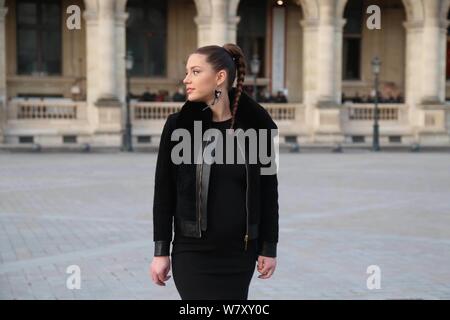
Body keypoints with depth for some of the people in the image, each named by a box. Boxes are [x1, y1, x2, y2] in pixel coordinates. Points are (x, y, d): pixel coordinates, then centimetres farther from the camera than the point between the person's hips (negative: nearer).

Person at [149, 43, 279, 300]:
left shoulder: (256, 126, -3)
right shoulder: (179, 125, -4)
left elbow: (268, 189, 3)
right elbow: (164, 191, -1)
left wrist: (269, 247, 2)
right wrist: (161, 251, -4)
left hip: (240, 252, 2)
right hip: (193, 252, -1)